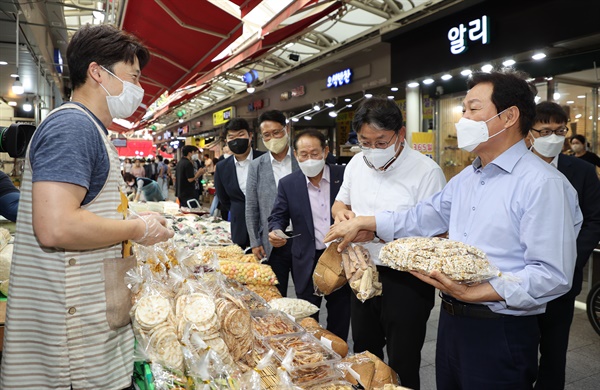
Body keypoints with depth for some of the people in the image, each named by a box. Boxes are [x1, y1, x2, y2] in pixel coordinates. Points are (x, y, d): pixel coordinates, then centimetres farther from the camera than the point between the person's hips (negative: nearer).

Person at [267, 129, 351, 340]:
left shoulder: (344, 175, -5)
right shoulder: (287, 184, -2)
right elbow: (278, 216, 2)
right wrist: (276, 231, -19)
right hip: (307, 262, 0)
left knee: (340, 318, 16)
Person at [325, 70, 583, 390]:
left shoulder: (542, 183, -17)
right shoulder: (466, 178, 10)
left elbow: (553, 275, -21)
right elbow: (422, 218, 13)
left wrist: (474, 293, -27)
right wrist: (361, 223, 7)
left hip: (500, 332, -7)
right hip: (451, 319, 7)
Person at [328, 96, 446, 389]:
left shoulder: (426, 171, -17)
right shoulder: (356, 163, 2)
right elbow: (340, 202, 16)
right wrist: (341, 212, -7)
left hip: (406, 281, -6)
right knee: (363, 354, 25)